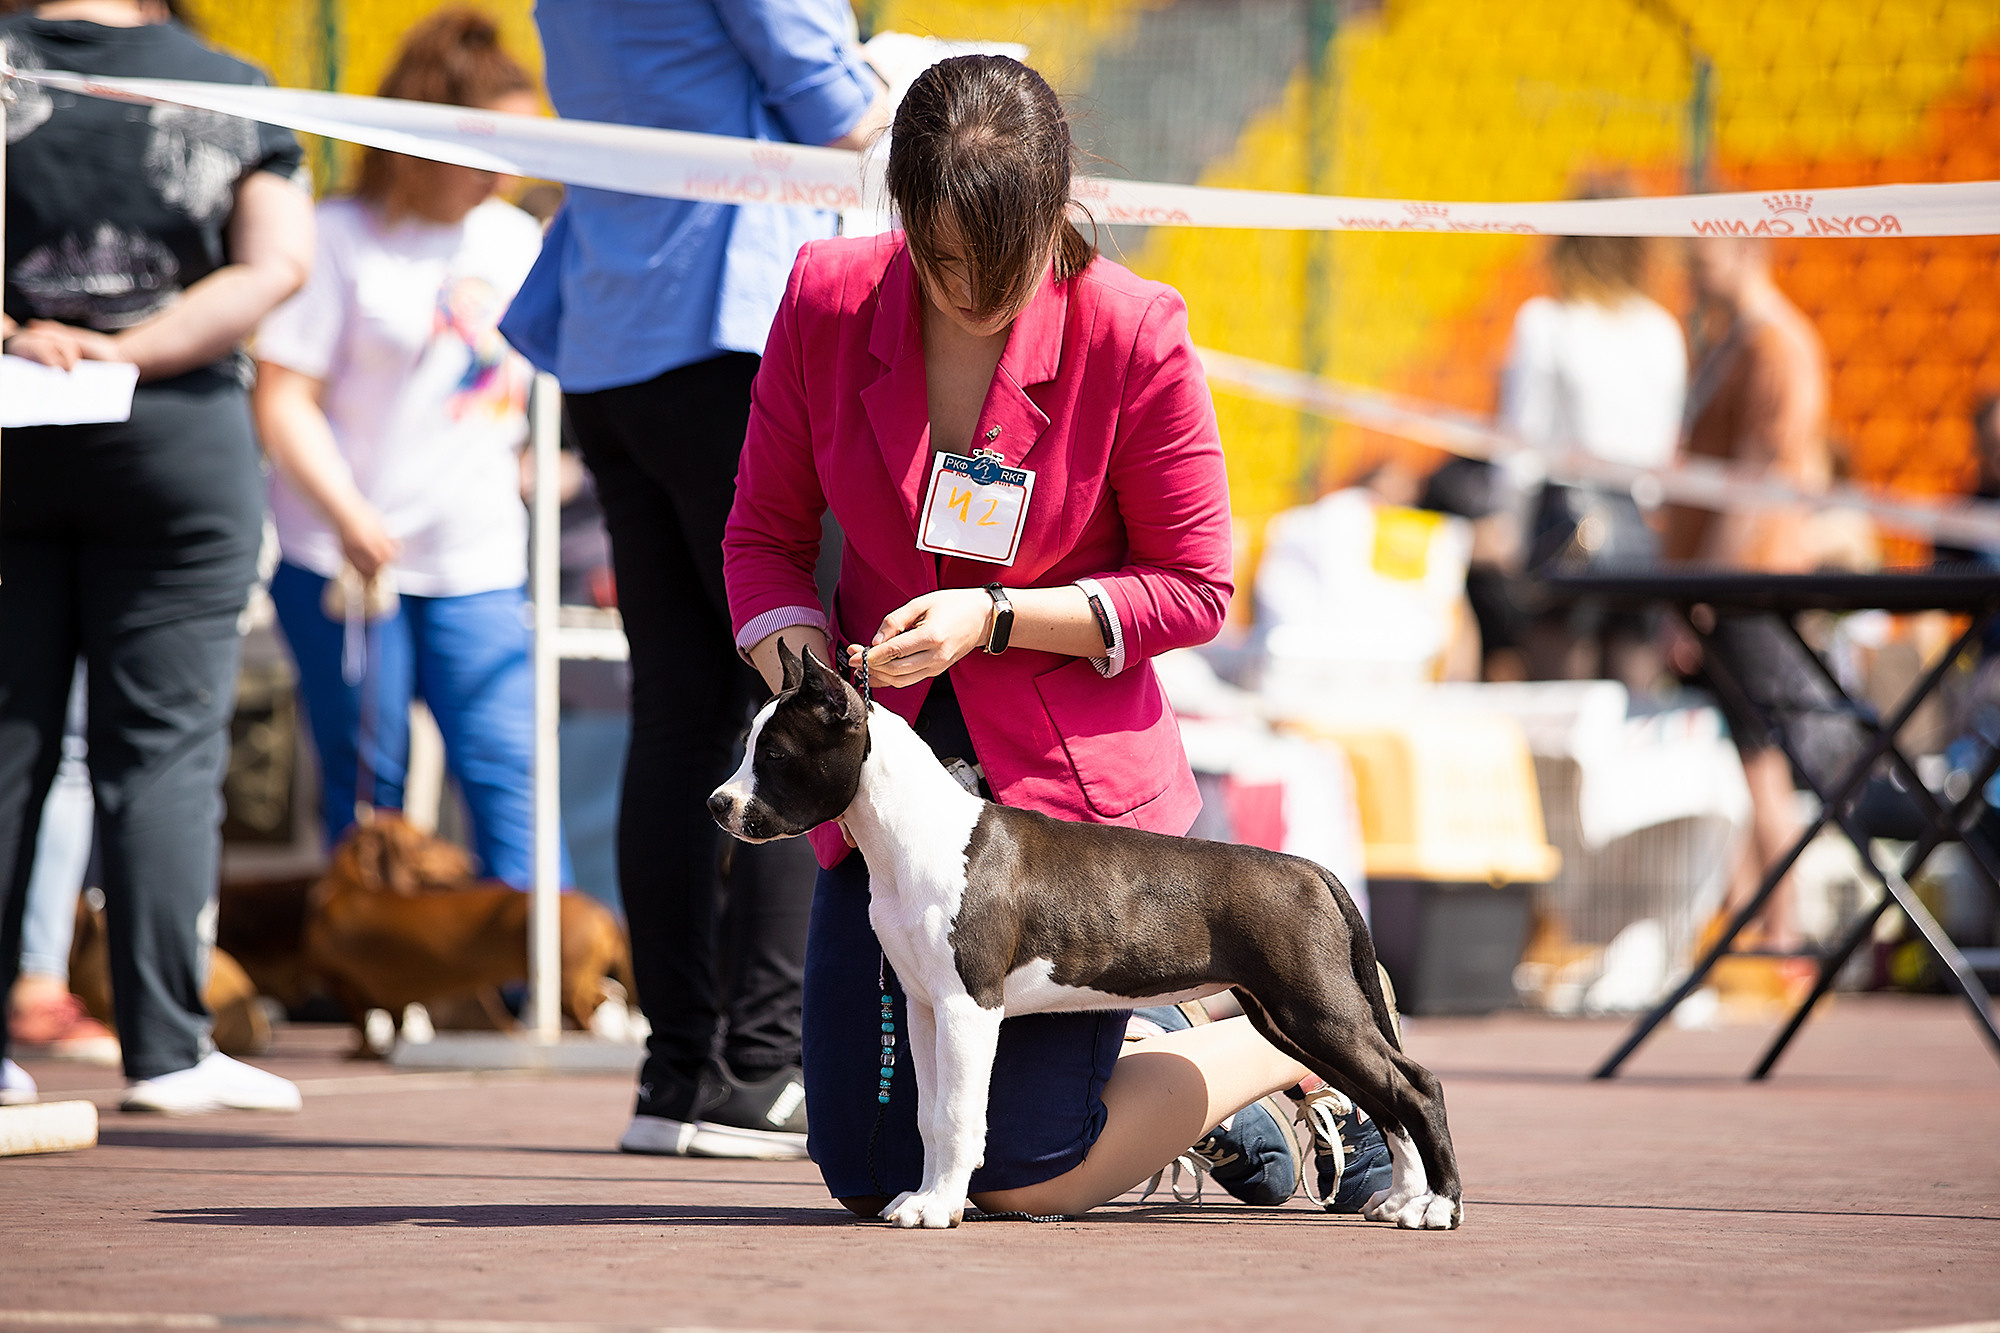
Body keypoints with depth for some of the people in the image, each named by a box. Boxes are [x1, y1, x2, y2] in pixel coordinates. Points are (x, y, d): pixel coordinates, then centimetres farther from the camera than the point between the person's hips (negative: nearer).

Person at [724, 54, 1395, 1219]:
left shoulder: (1132, 336, -16)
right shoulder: (827, 302, -7)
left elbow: (1195, 589, -8)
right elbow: (765, 533, 4)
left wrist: (993, 619, -20)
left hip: (1074, 774, -4)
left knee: (1022, 1181, -8)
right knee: (871, 1175, 4)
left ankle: (1295, 1049, 19)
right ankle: (1147, 1045, 32)